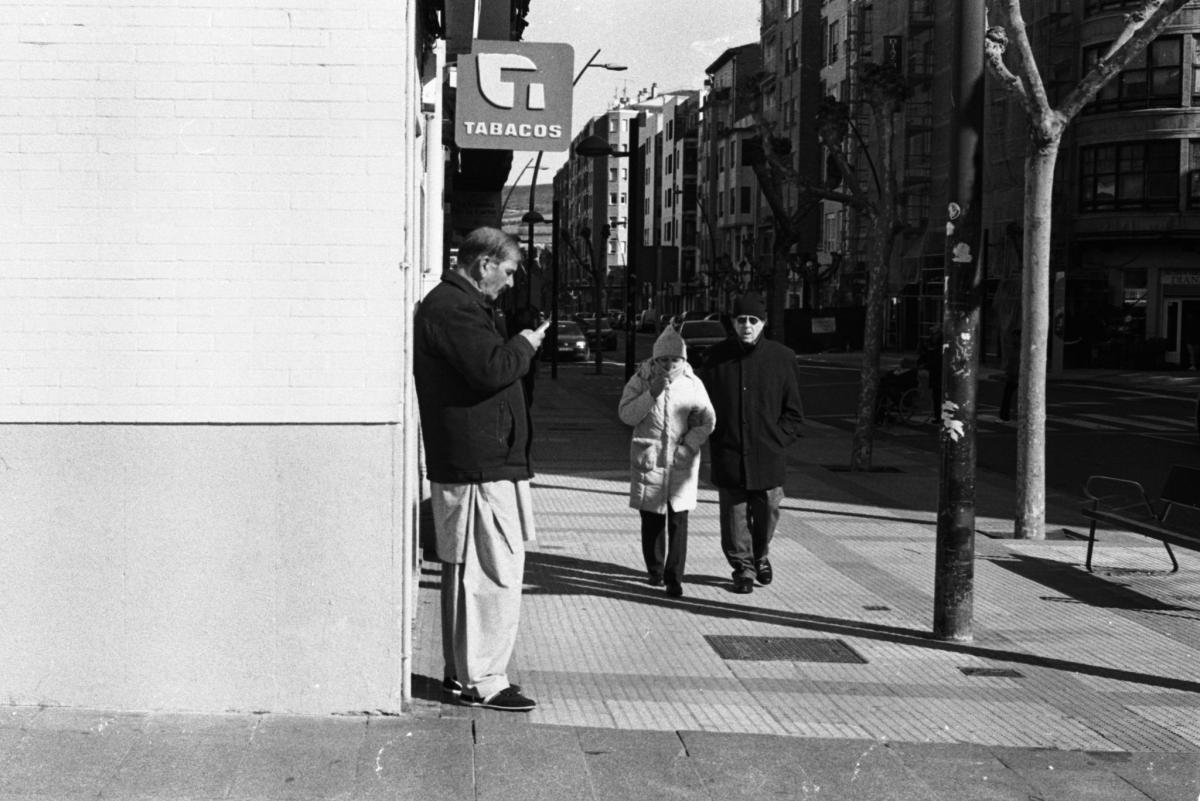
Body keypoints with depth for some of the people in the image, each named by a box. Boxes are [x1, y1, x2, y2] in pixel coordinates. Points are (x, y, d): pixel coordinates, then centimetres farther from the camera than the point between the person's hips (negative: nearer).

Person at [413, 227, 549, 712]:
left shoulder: (457, 304, 21)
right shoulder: (451, 308, -14)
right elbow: (491, 369, -24)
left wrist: (520, 346, 9)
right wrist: (525, 345, -9)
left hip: (471, 465, 11)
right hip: (479, 466, -11)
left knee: (466, 571, 16)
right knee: (495, 574, -7)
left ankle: (461, 671, 26)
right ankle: (483, 681, -2)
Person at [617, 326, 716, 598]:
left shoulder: (693, 384, 3)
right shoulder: (641, 380, 1)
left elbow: (707, 420, 4)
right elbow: (626, 415, -7)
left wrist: (689, 444, -9)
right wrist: (651, 394, -17)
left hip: (681, 462, 0)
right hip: (648, 460, 0)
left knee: (678, 521, -5)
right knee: (651, 519, 7)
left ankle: (674, 578, -1)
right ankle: (655, 570, 26)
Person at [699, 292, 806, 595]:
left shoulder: (782, 358, -1)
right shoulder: (716, 357, 1)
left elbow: (794, 413, 5)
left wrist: (777, 442, -5)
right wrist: (716, 441, -1)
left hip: (768, 456, 0)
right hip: (728, 457, 0)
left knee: (767, 513, 9)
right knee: (734, 516, 2)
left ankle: (761, 557, 37)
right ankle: (743, 569, 19)